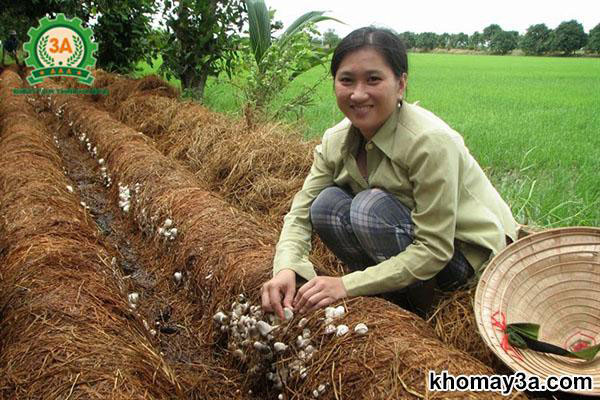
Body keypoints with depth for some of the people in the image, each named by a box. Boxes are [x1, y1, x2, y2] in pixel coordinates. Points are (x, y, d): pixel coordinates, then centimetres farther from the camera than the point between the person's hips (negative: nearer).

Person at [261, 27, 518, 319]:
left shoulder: (430, 142, -29)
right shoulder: (335, 141, -9)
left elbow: (434, 250, -28)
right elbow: (301, 212, -10)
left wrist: (347, 285, -31)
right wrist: (285, 268, -31)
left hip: (469, 252, -6)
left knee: (372, 206, -30)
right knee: (327, 204, -17)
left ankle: (420, 305, -7)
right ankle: (387, 296, -1)